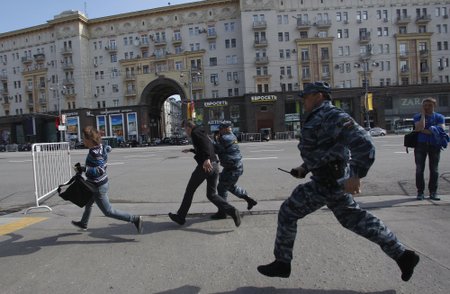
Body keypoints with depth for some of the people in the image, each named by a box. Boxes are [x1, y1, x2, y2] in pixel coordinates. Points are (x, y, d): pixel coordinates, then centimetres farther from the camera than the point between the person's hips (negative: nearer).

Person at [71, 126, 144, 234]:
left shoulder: (95, 152, -29)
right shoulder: (100, 146, -4)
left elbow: (100, 170, -33)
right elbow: (108, 148, 18)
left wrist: (83, 169, -31)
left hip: (98, 187, -10)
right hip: (101, 183, 10)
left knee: (108, 212, 1)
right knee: (88, 203, 32)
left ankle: (135, 219, -2)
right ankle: (83, 224, 57)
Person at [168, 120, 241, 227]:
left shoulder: (195, 133, -1)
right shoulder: (202, 133, 27)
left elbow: (205, 143, -21)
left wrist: (207, 159, -33)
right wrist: (190, 150, 53)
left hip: (205, 165, -8)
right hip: (214, 165, 8)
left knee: (189, 191, 9)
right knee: (212, 194, 10)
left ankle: (180, 217, 21)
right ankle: (232, 211, -10)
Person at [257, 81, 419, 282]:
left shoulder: (331, 116, -17)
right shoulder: (319, 118, 15)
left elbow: (363, 143, -26)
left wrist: (355, 175, -29)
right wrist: (304, 168, 18)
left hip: (327, 182, -10)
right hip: (332, 179, 10)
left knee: (287, 213, 0)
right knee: (354, 218, 20)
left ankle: (282, 263, 13)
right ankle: (402, 255, 29)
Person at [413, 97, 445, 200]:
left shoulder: (439, 117, 6)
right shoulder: (418, 116, 4)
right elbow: (420, 127, -16)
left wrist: (424, 130, -13)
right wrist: (423, 114, -8)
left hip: (435, 145, 1)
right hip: (421, 145, -1)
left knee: (434, 170, 4)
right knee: (419, 169, -1)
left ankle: (433, 192, 13)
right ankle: (420, 192, 7)